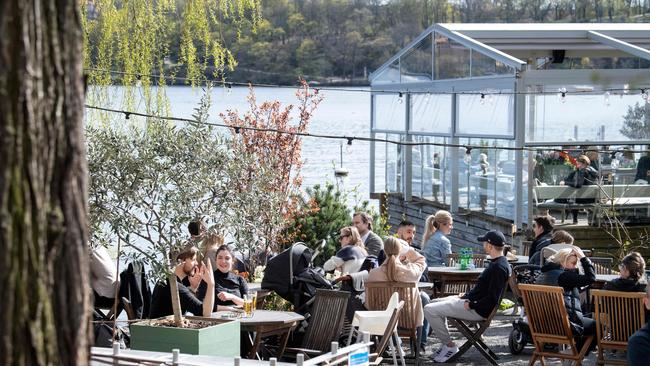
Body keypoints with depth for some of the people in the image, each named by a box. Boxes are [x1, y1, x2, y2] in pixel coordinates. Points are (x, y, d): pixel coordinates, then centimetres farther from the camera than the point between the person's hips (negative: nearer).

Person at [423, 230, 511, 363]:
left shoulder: (499, 268, -22)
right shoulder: (497, 263, 11)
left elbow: (492, 299, -26)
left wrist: (470, 305, -18)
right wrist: (465, 296, 11)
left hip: (478, 311, -11)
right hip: (470, 301, 11)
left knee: (429, 310, -14)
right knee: (435, 302, 22)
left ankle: (450, 346, -4)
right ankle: (446, 342, 17)